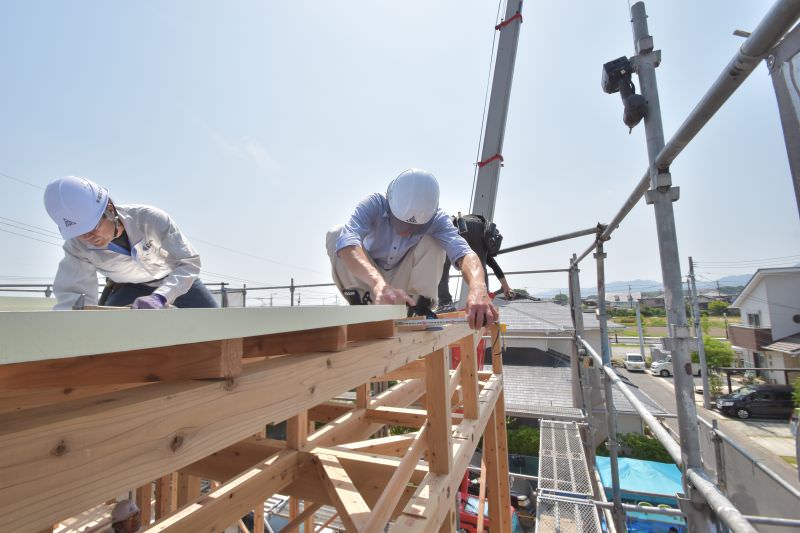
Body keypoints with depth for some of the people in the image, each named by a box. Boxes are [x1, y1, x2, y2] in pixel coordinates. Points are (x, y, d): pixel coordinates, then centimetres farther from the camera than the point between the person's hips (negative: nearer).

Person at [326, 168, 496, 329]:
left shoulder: (437, 218, -22)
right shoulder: (375, 204, -27)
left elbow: (462, 251, -39)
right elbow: (347, 242, -46)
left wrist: (478, 287, -61)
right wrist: (379, 284, -63)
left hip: (405, 283, 1)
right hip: (369, 279, 0)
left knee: (432, 242, -26)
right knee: (336, 234, -27)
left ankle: (420, 308, -15)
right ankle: (361, 305, -18)